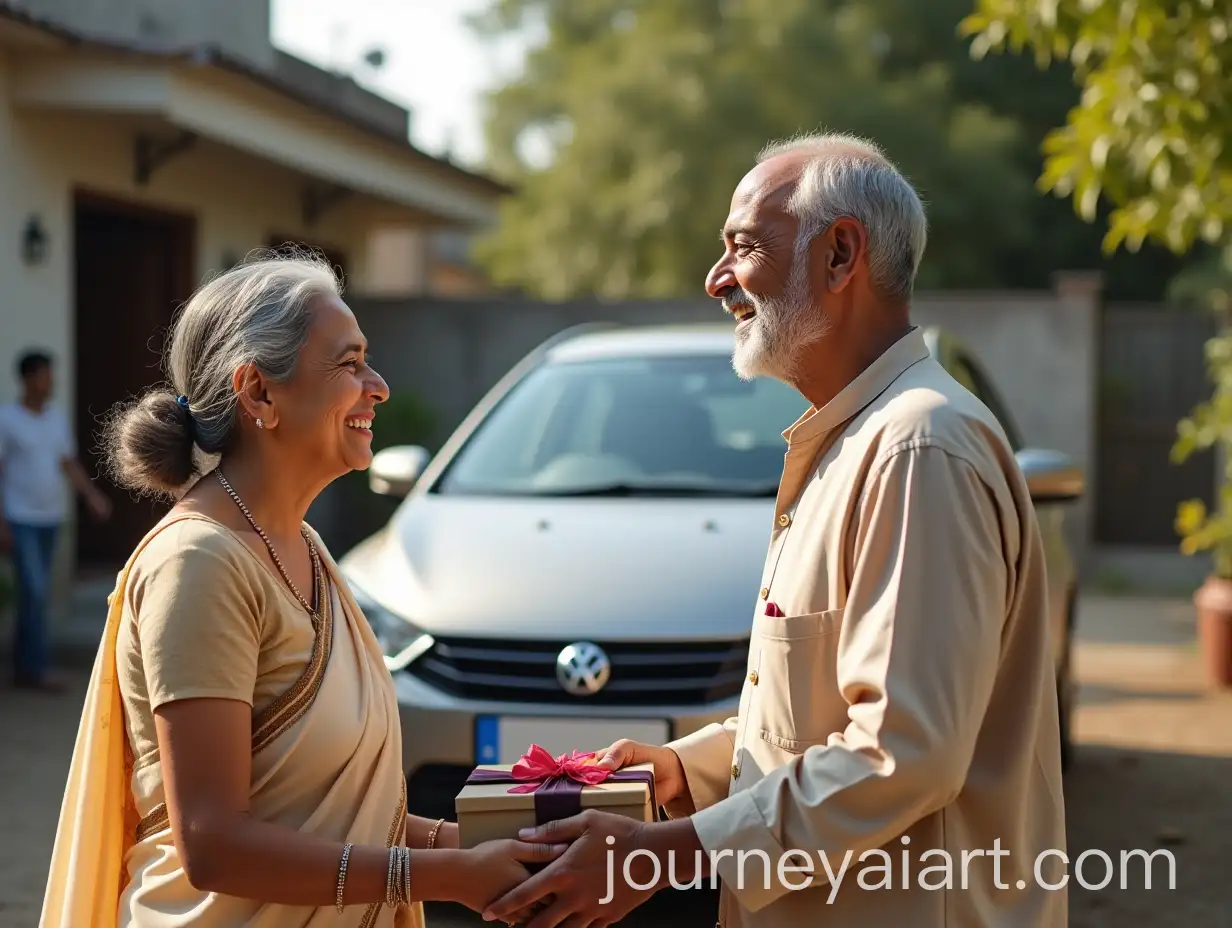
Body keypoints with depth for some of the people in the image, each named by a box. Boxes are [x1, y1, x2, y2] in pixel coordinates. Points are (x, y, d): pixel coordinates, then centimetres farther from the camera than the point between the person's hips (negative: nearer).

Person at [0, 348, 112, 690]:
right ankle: (37, 669, -6)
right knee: (34, 592, -12)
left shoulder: (58, 417, 6)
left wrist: (92, 495, -6)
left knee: (34, 593, 9)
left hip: (51, 518, 6)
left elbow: (69, 465, 10)